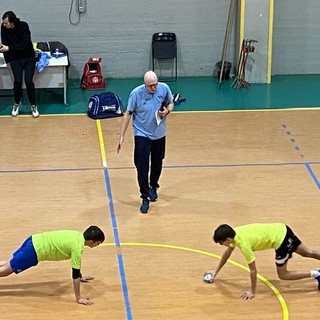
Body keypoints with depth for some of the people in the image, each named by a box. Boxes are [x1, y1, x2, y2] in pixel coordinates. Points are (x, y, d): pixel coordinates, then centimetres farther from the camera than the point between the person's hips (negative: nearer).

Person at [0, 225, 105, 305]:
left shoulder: (79, 236, 5)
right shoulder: (77, 248, -21)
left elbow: (76, 261, 25)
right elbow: (75, 274, -18)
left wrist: (80, 276, 37)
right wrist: (79, 298, -12)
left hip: (35, 241, 9)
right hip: (35, 250, -9)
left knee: (10, 263, 23)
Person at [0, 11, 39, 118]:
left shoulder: (23, 26, -20)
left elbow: (25, 44, -28)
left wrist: (9, 48, -35)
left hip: (28, 57, -2)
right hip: (15, 59, 2)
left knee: (28, 81, -16)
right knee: (17, 81, -15)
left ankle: (33, 106, 1)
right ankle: (17, 103, 10)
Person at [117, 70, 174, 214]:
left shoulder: (164, 88, -12)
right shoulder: (136, 93, -19)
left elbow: (170, 104, 7)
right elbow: (128, 114, -9)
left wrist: (167, 111, -18)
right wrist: (122, 136, -9)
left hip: (159, 134, 3)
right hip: (142, 134, -3)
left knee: (157, 164, 18)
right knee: (142, 167, -8)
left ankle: (153, 187, 44)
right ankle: (145, 197, 3)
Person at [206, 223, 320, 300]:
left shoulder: (243, 244, -28)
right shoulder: (233, 233, -4)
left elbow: (253, 270, -21)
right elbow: (227, 252, 15)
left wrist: (252, 292, -12)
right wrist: (216, 271, 21)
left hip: (280, 239, -8)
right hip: (282, 230, 8)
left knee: (283, 275, 4)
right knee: (308, 253, 24)